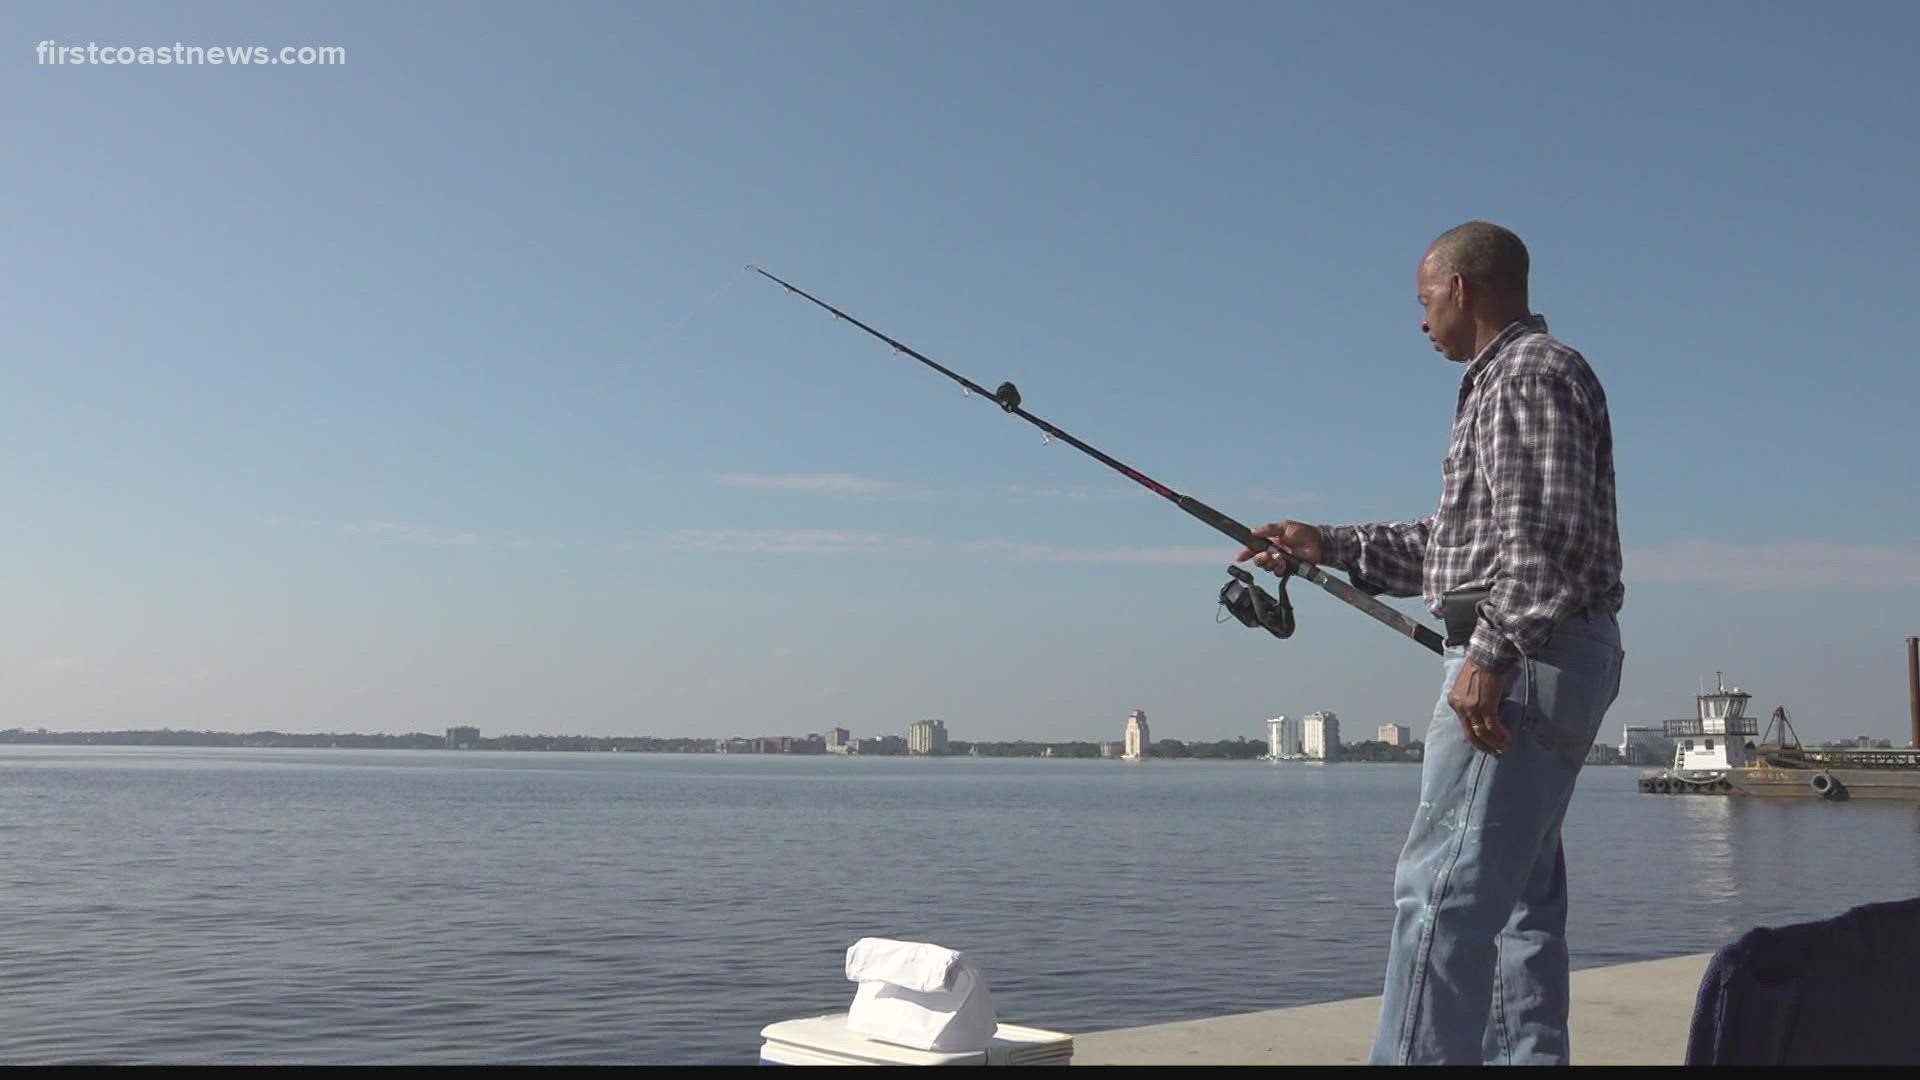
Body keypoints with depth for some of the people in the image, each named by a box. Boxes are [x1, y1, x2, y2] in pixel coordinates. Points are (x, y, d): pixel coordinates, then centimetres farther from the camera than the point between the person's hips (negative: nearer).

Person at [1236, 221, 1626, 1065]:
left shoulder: (1531, 372, -8)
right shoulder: (1506, 380, 24)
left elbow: (1549, 535, -20)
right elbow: (1460, 541, 26)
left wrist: (1493, 652, -26)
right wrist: (1333, 547, 22)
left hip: (1523, 660, -11)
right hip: (1527, 664, 11)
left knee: (1445, 887, -13)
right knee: (1519, 896, 10)